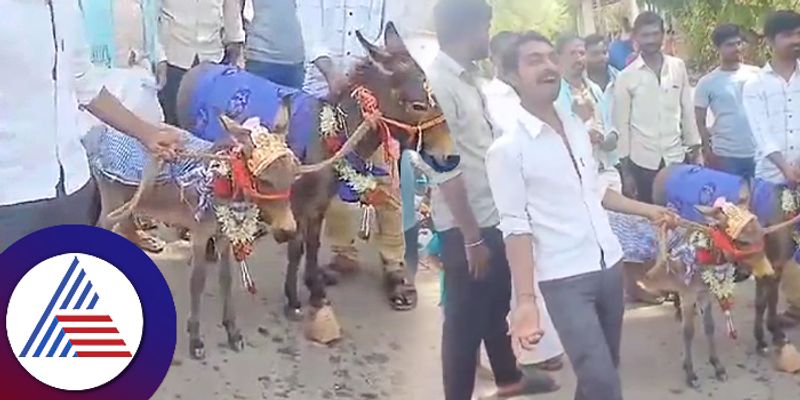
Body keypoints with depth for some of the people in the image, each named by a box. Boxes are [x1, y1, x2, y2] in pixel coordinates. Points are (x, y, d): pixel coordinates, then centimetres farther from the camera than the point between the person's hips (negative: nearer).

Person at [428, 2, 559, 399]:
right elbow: (446, 169, -23)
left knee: (497, 302, 25)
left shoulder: (468, 76, 8)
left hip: (489, 216, 9)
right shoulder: (437, 83, -21)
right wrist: (471, 238, -20)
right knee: (466, 317, 4)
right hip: (464, 226, -9)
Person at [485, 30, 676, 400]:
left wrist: (646, 210, 23)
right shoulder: (507, 149, -13)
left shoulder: (577, 127, 6)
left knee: (605, 369, 17)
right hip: (564, 278, -6)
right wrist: (525, 300, -22)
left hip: (609, 264, 7)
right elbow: (516, 228, -15)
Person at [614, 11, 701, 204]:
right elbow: (621, 122, -1)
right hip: (643, 160, -2)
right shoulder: (626, 76, -4)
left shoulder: (678, 67, 2)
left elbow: (687, 109, 8)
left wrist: (696, 148, 7)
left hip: (676, 156, 2)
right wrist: (625, 163, -1)